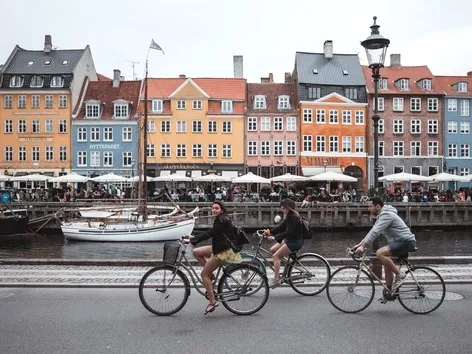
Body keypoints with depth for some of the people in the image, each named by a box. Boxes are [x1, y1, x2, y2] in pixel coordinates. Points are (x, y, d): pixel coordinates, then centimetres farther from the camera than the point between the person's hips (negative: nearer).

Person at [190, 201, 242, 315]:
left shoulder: (222, 221, -17)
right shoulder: (220, 220, 13)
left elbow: (209, 234, -22)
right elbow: (210, 233, 15)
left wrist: (194, 240, -21)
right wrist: (195, 238, 9)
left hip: (224, 251, -10)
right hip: (220, 248, 10)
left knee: (204, 274, -6)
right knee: (196, 252, 8)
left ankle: (212, 302, -3)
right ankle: (211, 275, 11)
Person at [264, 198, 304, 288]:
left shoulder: (294, 217, -20)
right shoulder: (289, 216, 10)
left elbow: (289, 232, -26)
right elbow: (281, 227, 12)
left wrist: (275, 237, -29)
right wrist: (269, 232, 2)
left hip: (295, 241, -10)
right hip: (289, 240, 10)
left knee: (276, 255, -13)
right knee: (272, 250, 8)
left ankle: (276, 279, -10)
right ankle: (277, 272, 12)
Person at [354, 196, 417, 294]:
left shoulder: (386, 215, -18)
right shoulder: (381, 216, 15)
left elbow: (375, 232, -27)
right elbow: (373, 232, 16)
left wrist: (363, 246, -29)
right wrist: (360, 244, 9)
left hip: (406, 241, -11)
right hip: (400, 242, 11)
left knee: (380, 253, -27)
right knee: (387, 265, 12)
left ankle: (399, 275, -14)